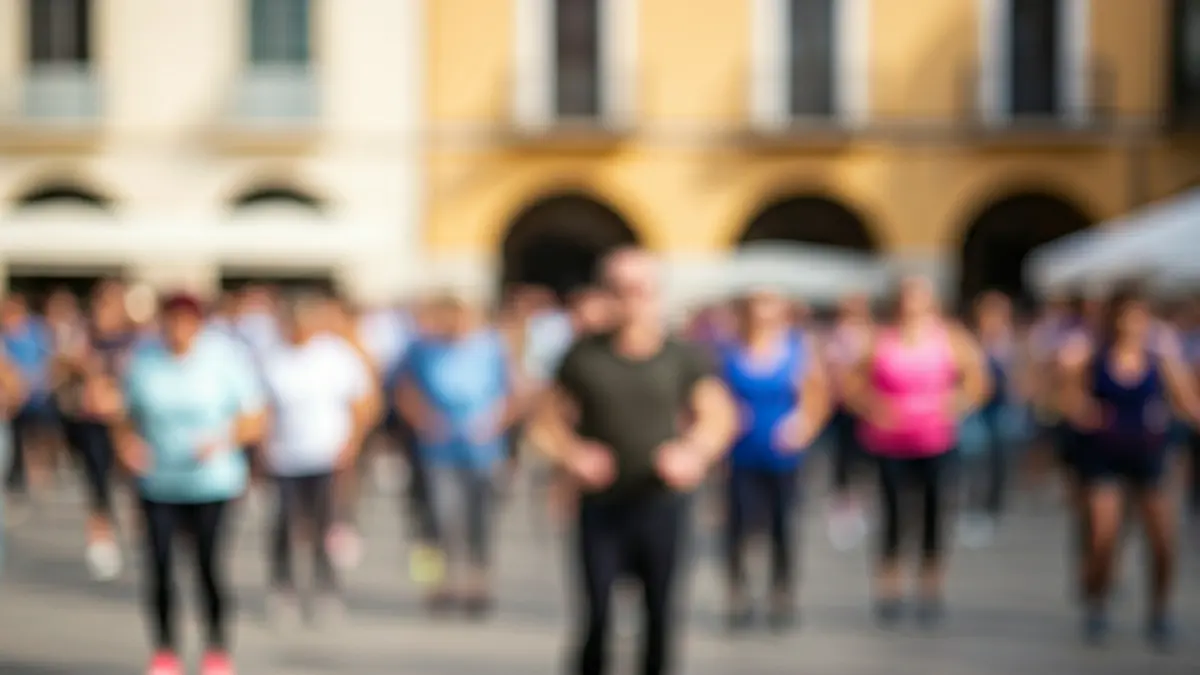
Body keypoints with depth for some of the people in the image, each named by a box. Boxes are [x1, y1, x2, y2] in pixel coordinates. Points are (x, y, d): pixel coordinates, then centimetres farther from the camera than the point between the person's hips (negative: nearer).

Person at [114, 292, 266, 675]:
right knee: (159, 565, -1)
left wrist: (224, 441, -20)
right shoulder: (144, 360, 2)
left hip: (212, 483, -2)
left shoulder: (224, 357, -5)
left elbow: (254, 420, -2)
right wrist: (127, 442, -11)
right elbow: (125, 416, 11)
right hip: (158, 483, 2)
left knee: (209, 565, -4)